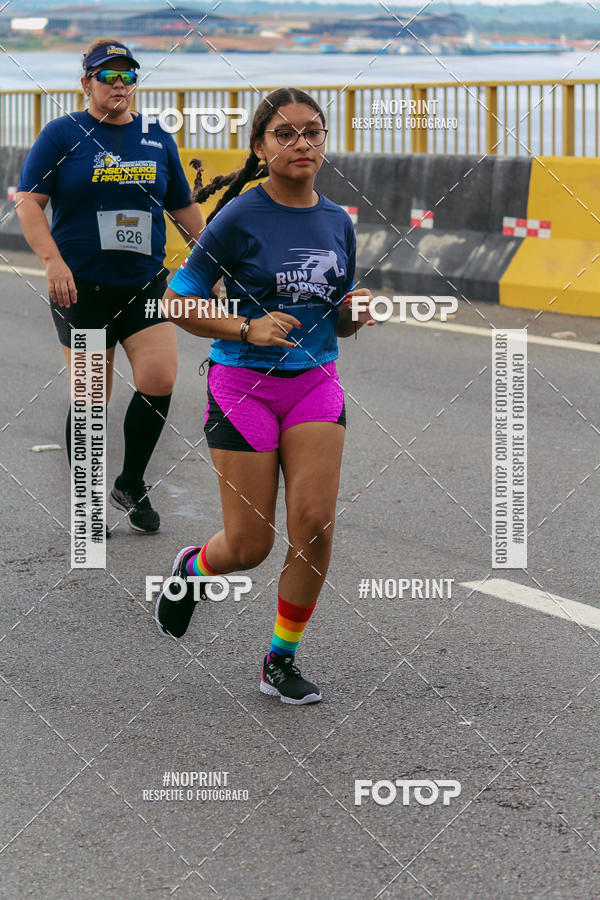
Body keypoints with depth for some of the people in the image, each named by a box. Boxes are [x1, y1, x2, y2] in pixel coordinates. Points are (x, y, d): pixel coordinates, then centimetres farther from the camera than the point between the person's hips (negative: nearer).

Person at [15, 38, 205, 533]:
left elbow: (185, 209, 19)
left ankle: (132, 483, 10)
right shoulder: (63, 134, 0)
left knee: (160, 381, -11)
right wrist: (53, 260, -17)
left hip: (146, 283, 3)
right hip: (81, 286, -3)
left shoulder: (159, 140, 11)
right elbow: (28, 201, -5)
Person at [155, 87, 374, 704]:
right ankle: (192, 567, 35)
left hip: (315, 381, 4)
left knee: (314, 525, -9)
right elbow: (178, 303, -8)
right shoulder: (240, 218, -10)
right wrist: (249, 329, -20)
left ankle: (281, 662, 8)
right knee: (250, 546, -2)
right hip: (244, 383, -4)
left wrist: (355, 314, -6)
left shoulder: (338, 223, 6)